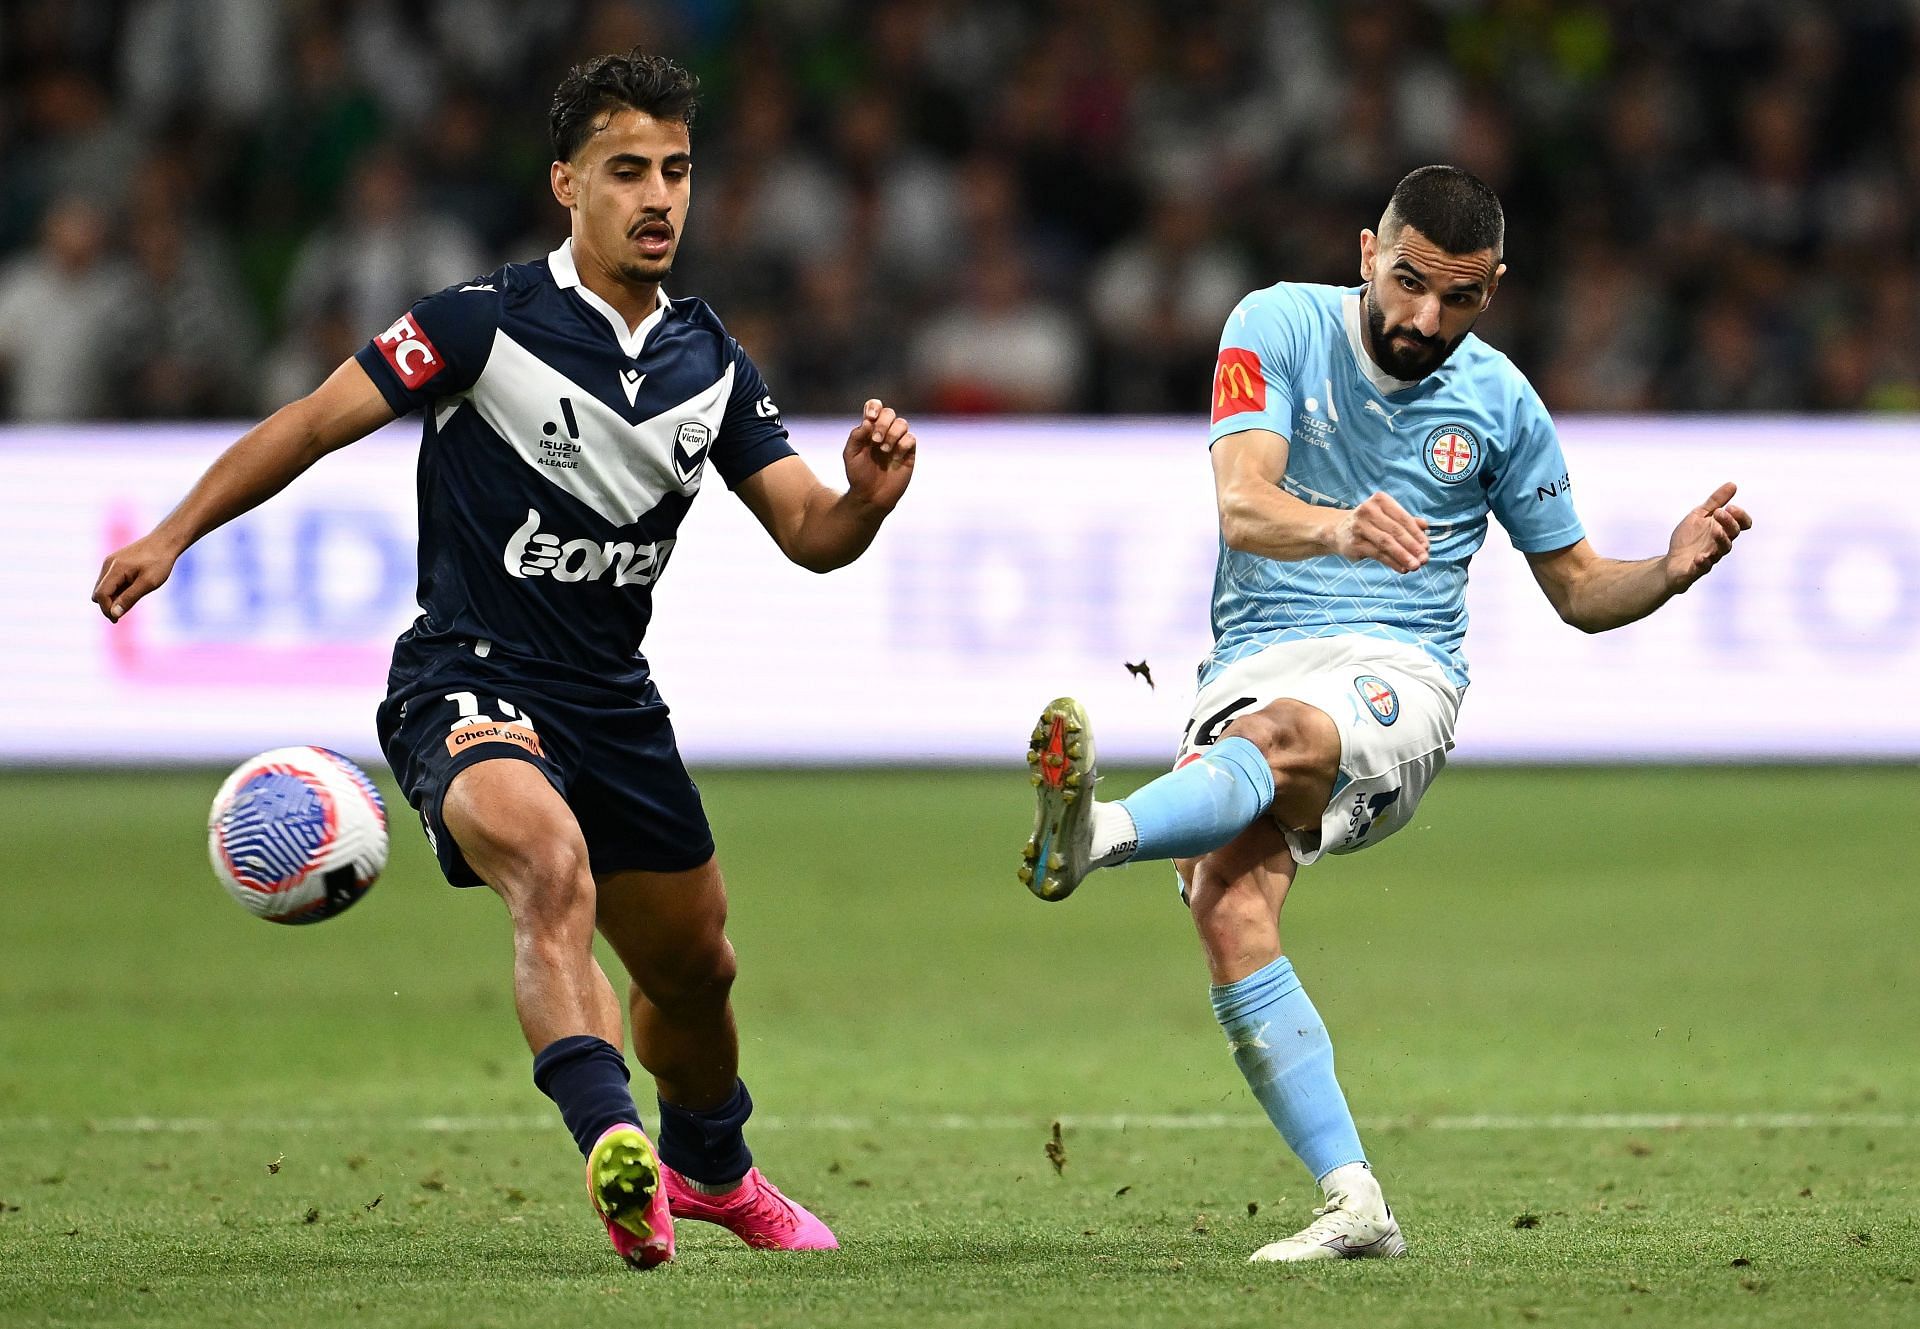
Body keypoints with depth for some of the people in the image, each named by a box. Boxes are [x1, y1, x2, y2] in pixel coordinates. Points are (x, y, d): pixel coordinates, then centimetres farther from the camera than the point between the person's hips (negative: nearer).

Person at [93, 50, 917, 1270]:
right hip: (469, 687, -6)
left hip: (614, 701, 6)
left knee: (695, 966, 18)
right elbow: (315, 423, -8)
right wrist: (173, 535, -16)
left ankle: (710, 1169, 46)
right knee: (550, 858, -36)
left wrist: (867, 501, -17)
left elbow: (809, 535, 5)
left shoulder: (711, 362, 6)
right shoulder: (489, 323, -11)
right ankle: (612, 1141, -48)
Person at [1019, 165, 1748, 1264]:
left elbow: (1577, 587, 20)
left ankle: (1093, 837, -66)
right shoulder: (1282, 327, 2)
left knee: (1282, 736, -38)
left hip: (1400, 678, -1)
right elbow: (1243, 511, -13)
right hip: (1254, 666, 1)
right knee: (1231, 915, -25)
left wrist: (1669, 572, -3)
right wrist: (1340, 528, -35)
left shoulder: (1500, 402, 8)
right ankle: (1355, 1206, -27)